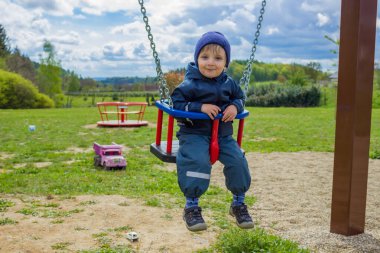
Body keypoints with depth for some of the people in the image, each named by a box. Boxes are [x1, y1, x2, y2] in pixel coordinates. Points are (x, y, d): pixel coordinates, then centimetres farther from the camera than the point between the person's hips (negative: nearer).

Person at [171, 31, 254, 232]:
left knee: (237, 161, -11)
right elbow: (176, 103, -11)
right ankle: (191, 206, -12)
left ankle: (238, 203, 12)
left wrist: (235, 106, -5)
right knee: (198, 161, -29)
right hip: (194, 133, -4)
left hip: (223, 134, 5)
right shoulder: (190, 84, -8)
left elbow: (240, 97, 20)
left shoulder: (229, 83, 7)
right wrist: (200, 107, -22)